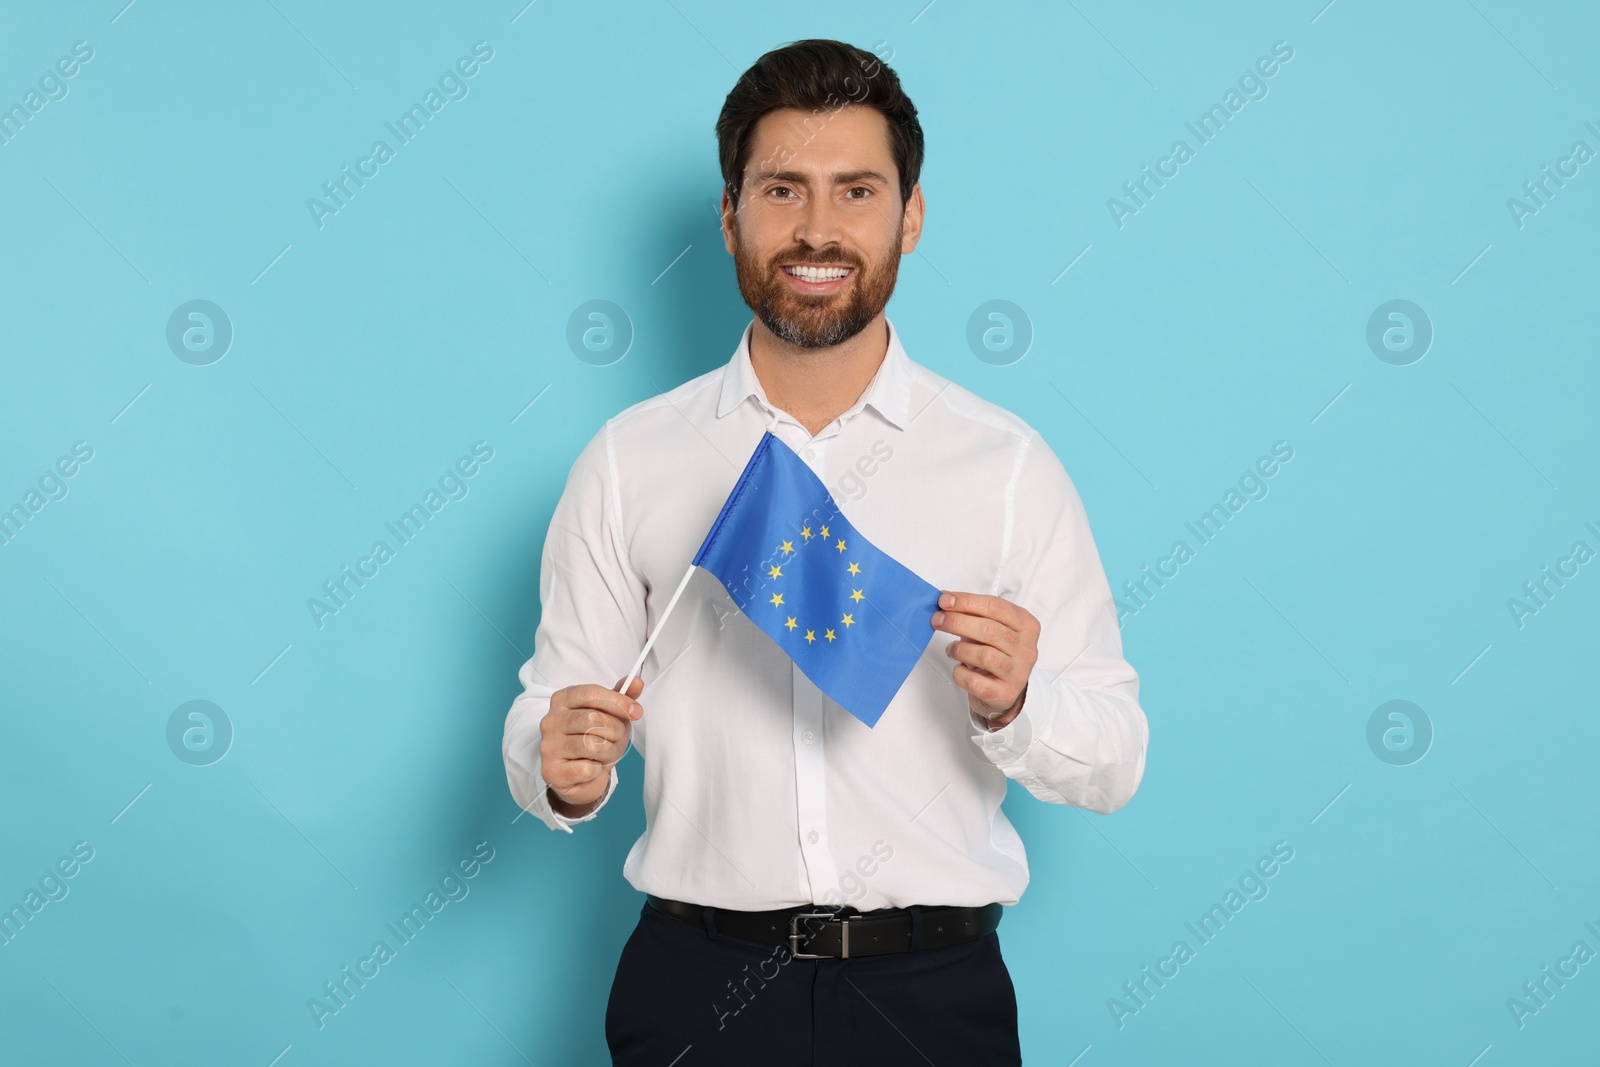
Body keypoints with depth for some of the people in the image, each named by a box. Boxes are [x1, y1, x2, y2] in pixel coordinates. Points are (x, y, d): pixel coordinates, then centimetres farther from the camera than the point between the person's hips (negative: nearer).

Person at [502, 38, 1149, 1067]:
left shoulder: (1010, 465, 0)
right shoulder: (628, 461, 3)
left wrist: (1015, 704, -19)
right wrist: (563, 773, -16)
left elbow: (1114, 765, 0)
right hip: (697, 982, 1)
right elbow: (552, 706, 4)